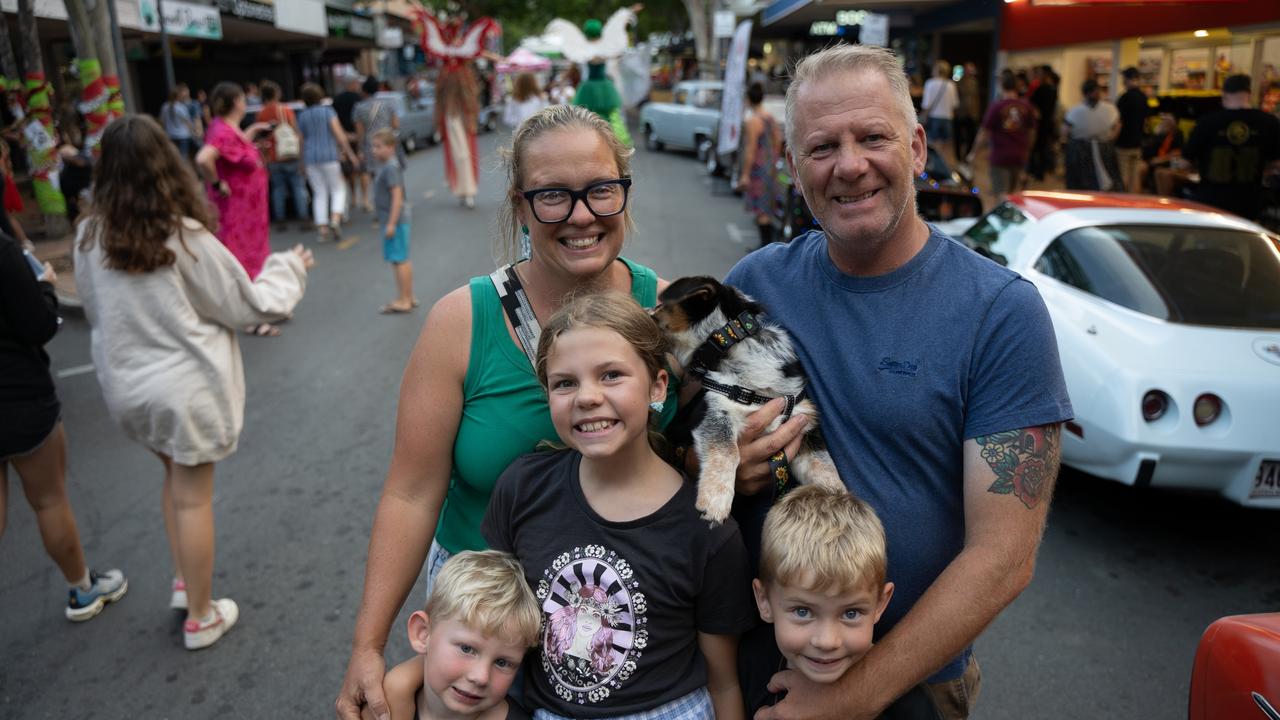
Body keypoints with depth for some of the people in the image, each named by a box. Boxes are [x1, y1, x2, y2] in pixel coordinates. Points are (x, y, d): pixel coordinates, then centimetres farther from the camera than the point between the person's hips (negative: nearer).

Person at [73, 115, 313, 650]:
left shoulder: (89, 237, -5)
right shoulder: (185, 237, -19)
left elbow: (94, 312, 8)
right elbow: (247, 306, -9)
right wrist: (290, 267, 6)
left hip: (126, 385, 5)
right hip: (185, 385, -5)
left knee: (175, 479, 26)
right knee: (193, 497, 8)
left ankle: (184, 583, 36)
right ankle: (200, 618, 23)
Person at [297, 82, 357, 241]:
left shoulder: (301, 116, 7)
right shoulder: (327, 111, -4)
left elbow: (301, 141, 11)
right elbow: (339, 134, -11)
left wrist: (303, 163, 19)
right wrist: (349, 152, -7)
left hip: (310, 158, 3)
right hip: (329, 155, -3)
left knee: (319, 193, 7)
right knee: (338, 189, 6)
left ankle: (322, 229, 2)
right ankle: (335, 220, -15)